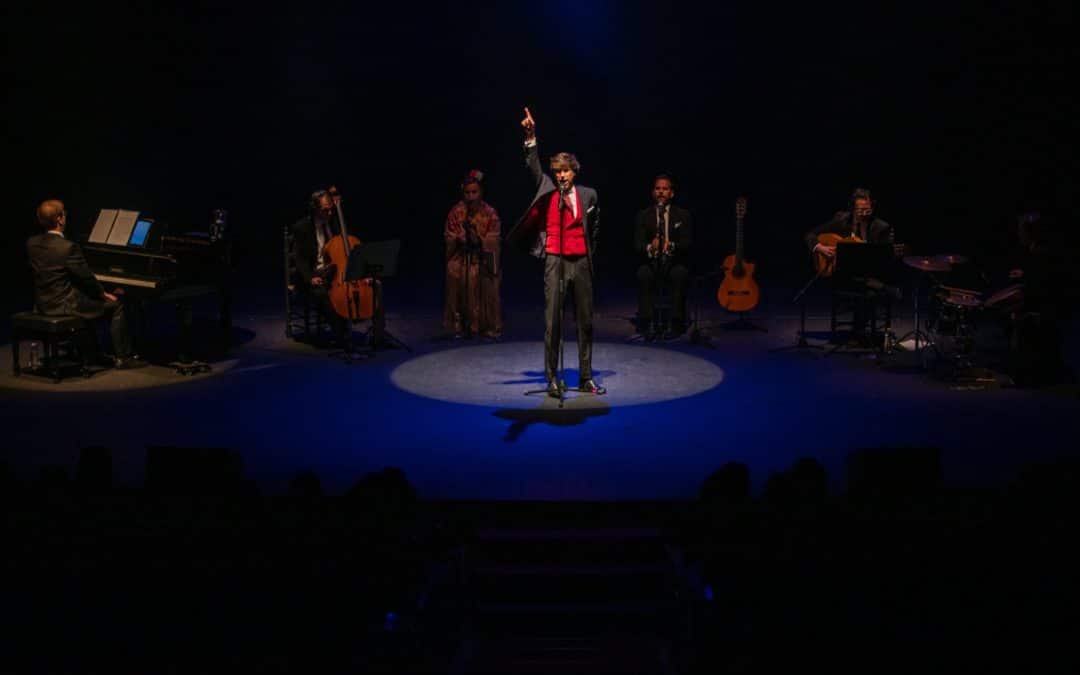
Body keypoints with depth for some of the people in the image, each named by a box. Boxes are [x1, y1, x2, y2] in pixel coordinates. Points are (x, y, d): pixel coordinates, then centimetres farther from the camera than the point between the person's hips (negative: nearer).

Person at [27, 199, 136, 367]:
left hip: (43, 303, 8)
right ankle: (122, 357, 8)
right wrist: (104, 294, 4)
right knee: (116, 306, 6)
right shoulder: (68, 247, -23)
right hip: (64, 305, -8)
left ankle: (89, 351, 39)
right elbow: (86, 278, -15)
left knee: (87, 299, 34)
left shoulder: (32, 243, 1)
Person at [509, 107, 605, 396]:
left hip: (581, 262, 2)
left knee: (585, 321, 7)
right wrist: (530, 137, -20)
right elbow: (533, 166, -8)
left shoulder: (588, 194, 8)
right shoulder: (548, 189, 5)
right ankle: (552, 379, 0)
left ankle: (586, 378, 16)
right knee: (552, 321, -5)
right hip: (555, 261, -2)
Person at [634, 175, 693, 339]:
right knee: (643, 274, -33)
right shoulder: (643, 216, 9)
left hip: (675, 263, -1)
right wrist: (650, 247, -27)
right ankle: (648, 322, -30)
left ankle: (676, 323, -27)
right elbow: (637, 244, -2)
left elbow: (687, 243, -4)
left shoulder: (683, 215, 8)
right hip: (652, 263, 1)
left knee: (679, 275, -35)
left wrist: (671, 246, -27)